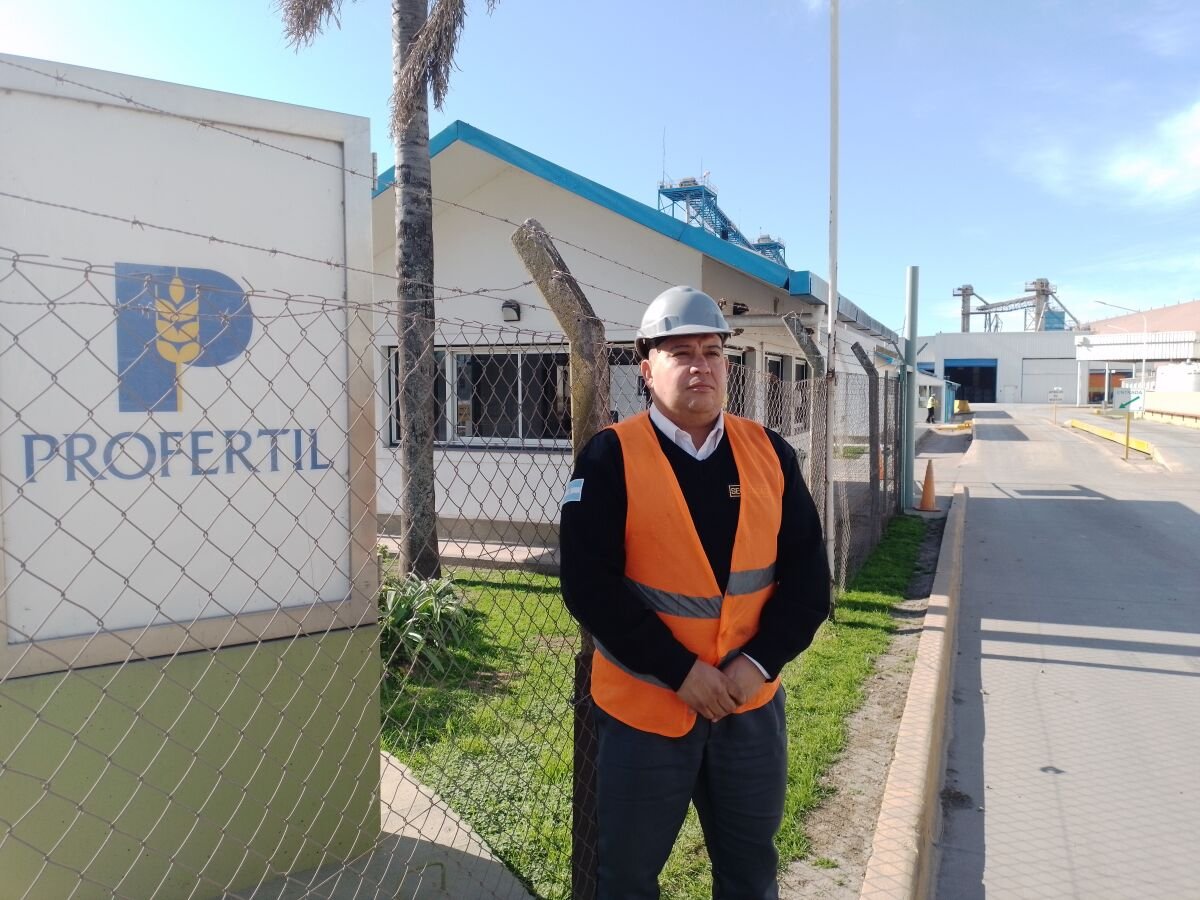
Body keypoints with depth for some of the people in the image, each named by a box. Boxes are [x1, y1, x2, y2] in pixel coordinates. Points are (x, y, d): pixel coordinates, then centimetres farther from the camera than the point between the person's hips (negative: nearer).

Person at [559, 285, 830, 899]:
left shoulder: (769, 452, 0)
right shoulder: (611, 457, -11)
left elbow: (807, 573, 0)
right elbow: (589, 587, -16)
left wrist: (760, 662, -12)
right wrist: (679, 671, -18)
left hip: (752, 703, 4)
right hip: (644, 705, -3)